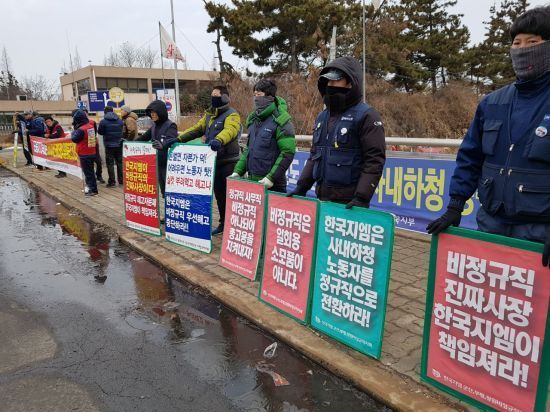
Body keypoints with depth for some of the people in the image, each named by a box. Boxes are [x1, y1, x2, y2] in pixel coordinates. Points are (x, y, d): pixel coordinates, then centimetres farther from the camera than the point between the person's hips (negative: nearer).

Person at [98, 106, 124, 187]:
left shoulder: (103, 121, -10)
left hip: (109, 145, -4)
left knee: (110, 163, 2)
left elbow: (100, 132, 0)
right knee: (119, 162, 12)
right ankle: (121, 180, 15)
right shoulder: (120, 120, 2)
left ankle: (112, 182, 2)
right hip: (119, 144, 4)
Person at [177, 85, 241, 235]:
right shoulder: (209, 115, 15)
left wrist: (218, 140, -52)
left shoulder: (231, 114, -11)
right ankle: (223, 223, 28)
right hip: (214, 161, 8)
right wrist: (178, 139, 0)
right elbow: (196, 129, 12)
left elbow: (229, 130, -32)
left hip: (228, 162, -8)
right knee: (219, 193, 15)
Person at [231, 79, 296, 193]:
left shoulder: (280, 121, -10)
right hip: (252, 181, 7)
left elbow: (288, 153, -15)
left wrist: (271, 178, -20)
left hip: (272, 185, -7)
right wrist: (238, 171, 10)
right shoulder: (253, 120, 13)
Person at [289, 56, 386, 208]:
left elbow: (374, 160, -14)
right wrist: (302, 186, 12)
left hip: (349, 203, -6)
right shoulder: (322, 117, 14)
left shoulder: (366, 116, -8)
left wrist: (362, 197, -22)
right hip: (322, 198, 7)